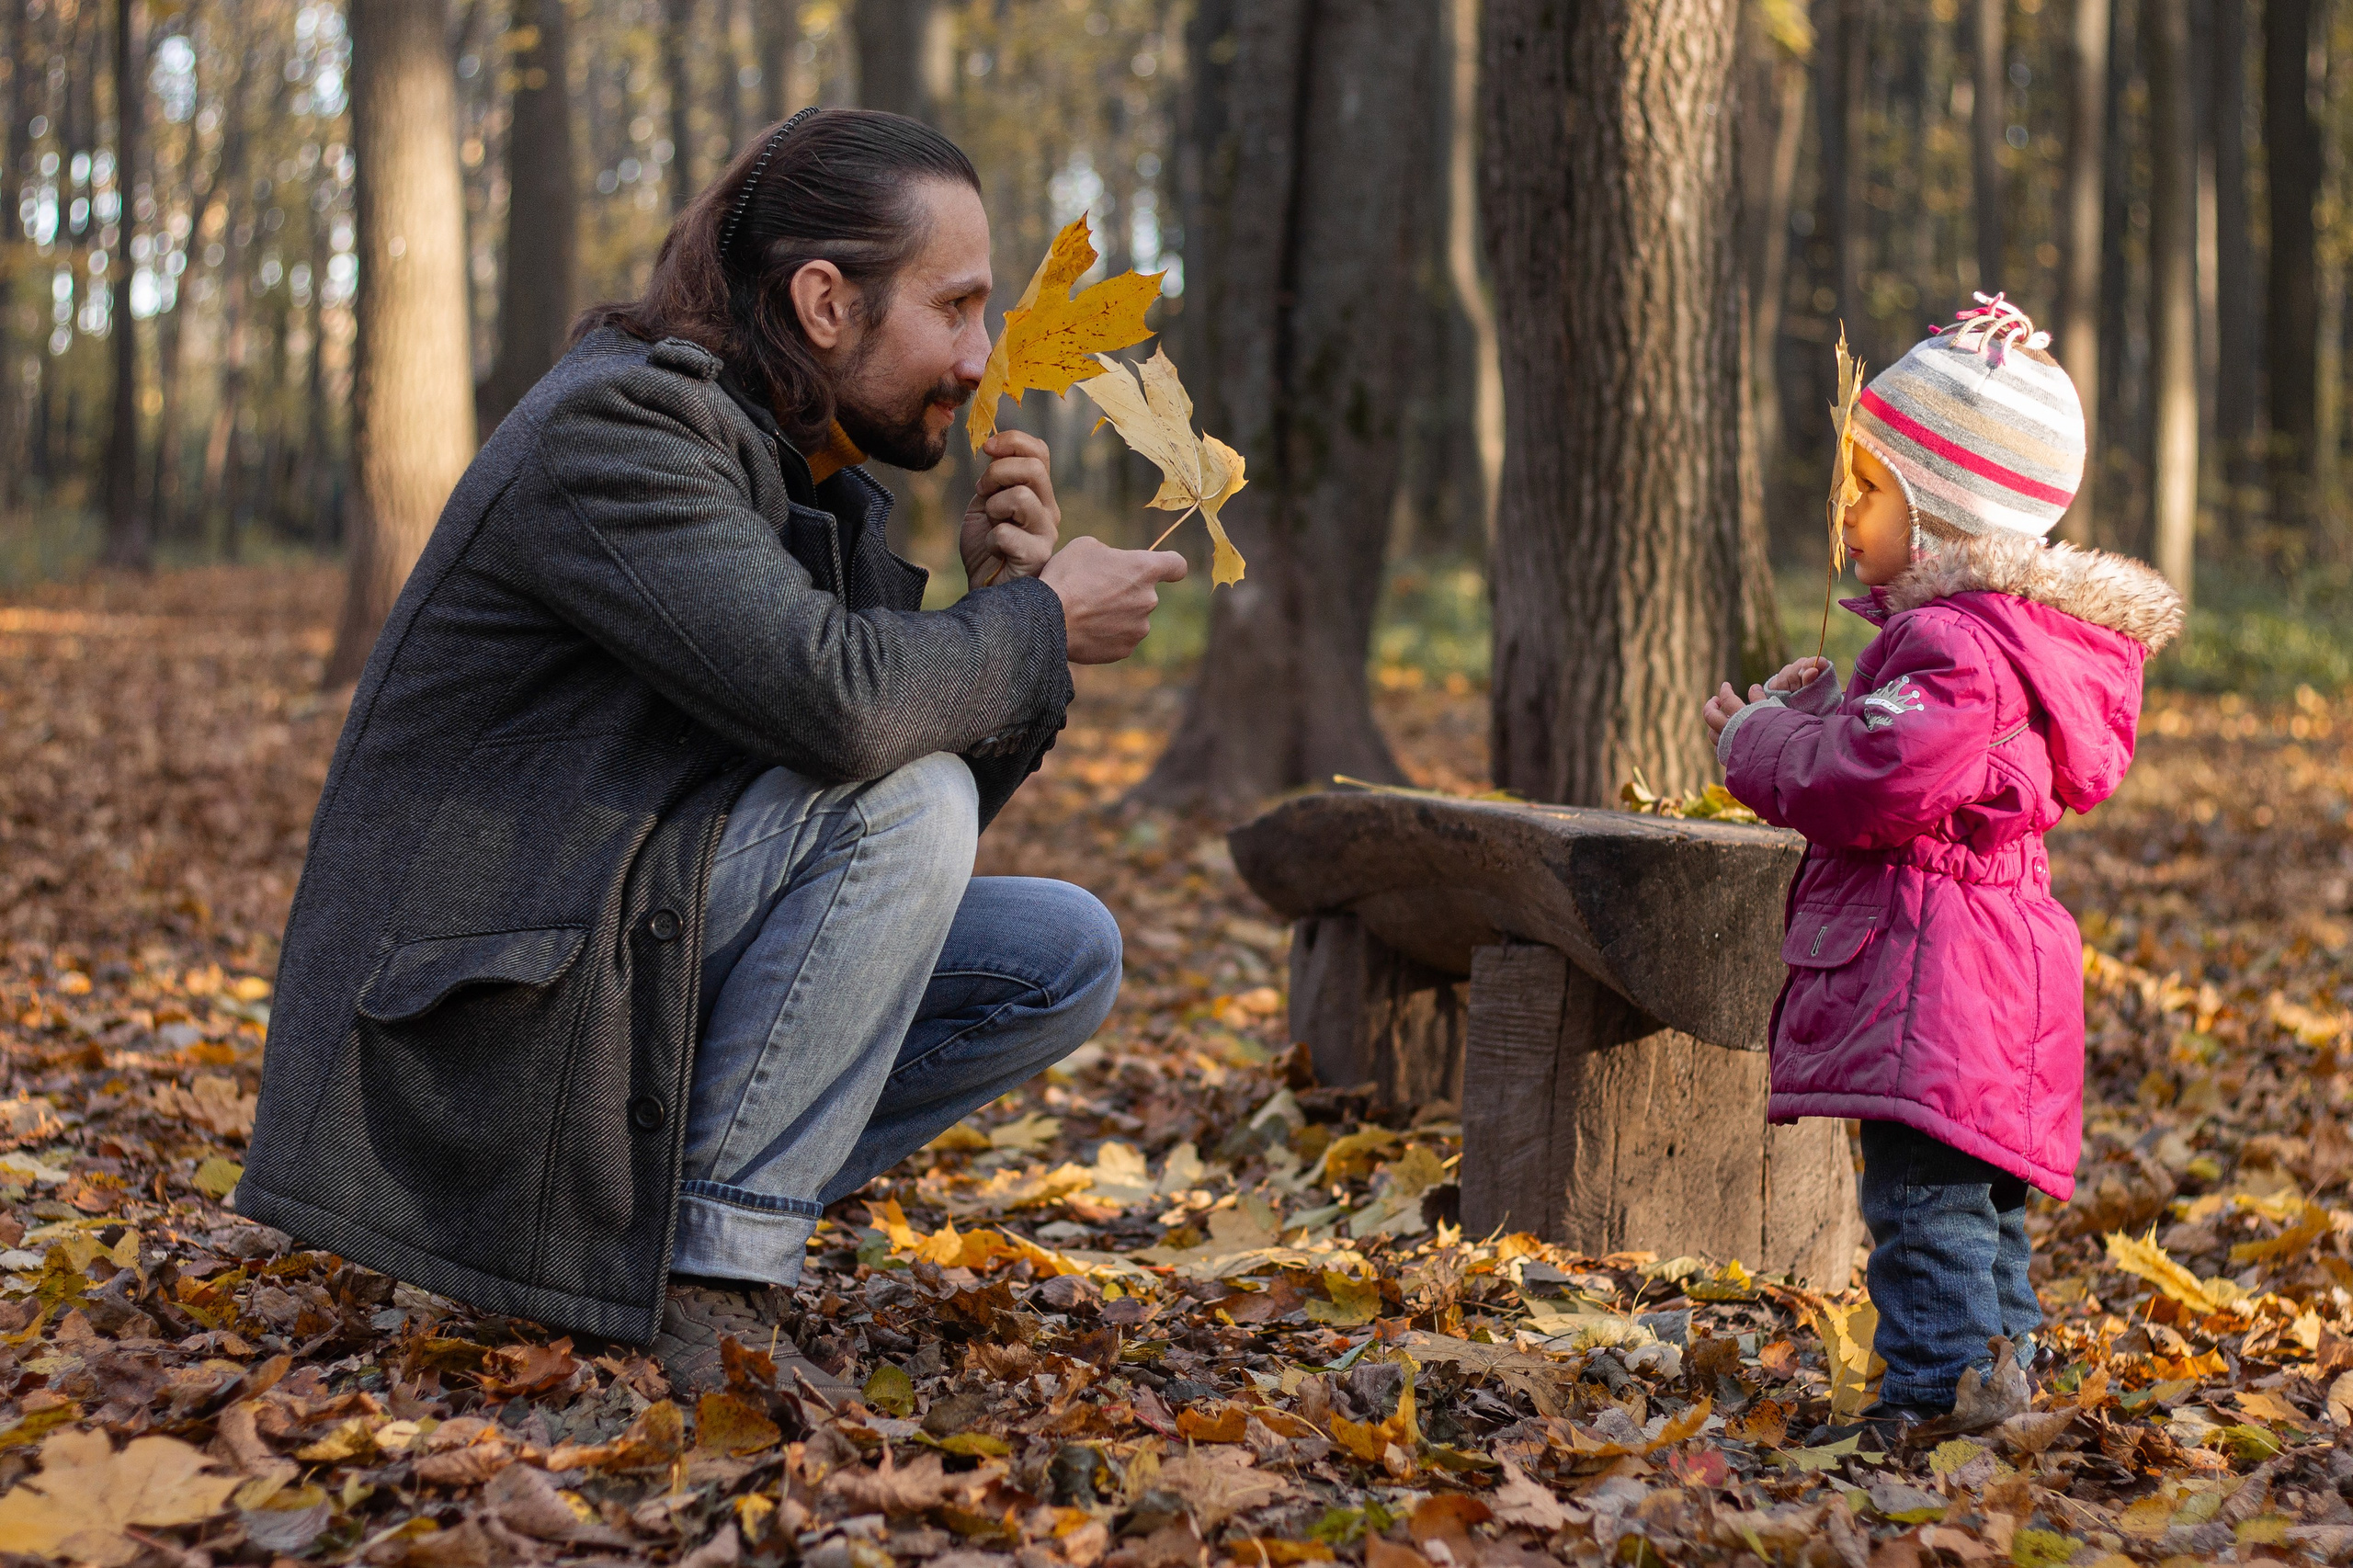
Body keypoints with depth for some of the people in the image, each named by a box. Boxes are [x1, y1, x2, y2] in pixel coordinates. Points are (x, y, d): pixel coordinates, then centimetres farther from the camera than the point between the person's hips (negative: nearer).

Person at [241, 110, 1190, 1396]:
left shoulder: (808, 474, 12)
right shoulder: (616, 425, -17)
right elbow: (829, 694, -31)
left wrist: (990, 601, -3)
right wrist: (1041, 627, -14)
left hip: (649, 970, 9)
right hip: (480, 1020, -9)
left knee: (1064, 958, 2)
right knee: (905, 793, -24)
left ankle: (659, 1208, 1)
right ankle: (710, 1282, -18)